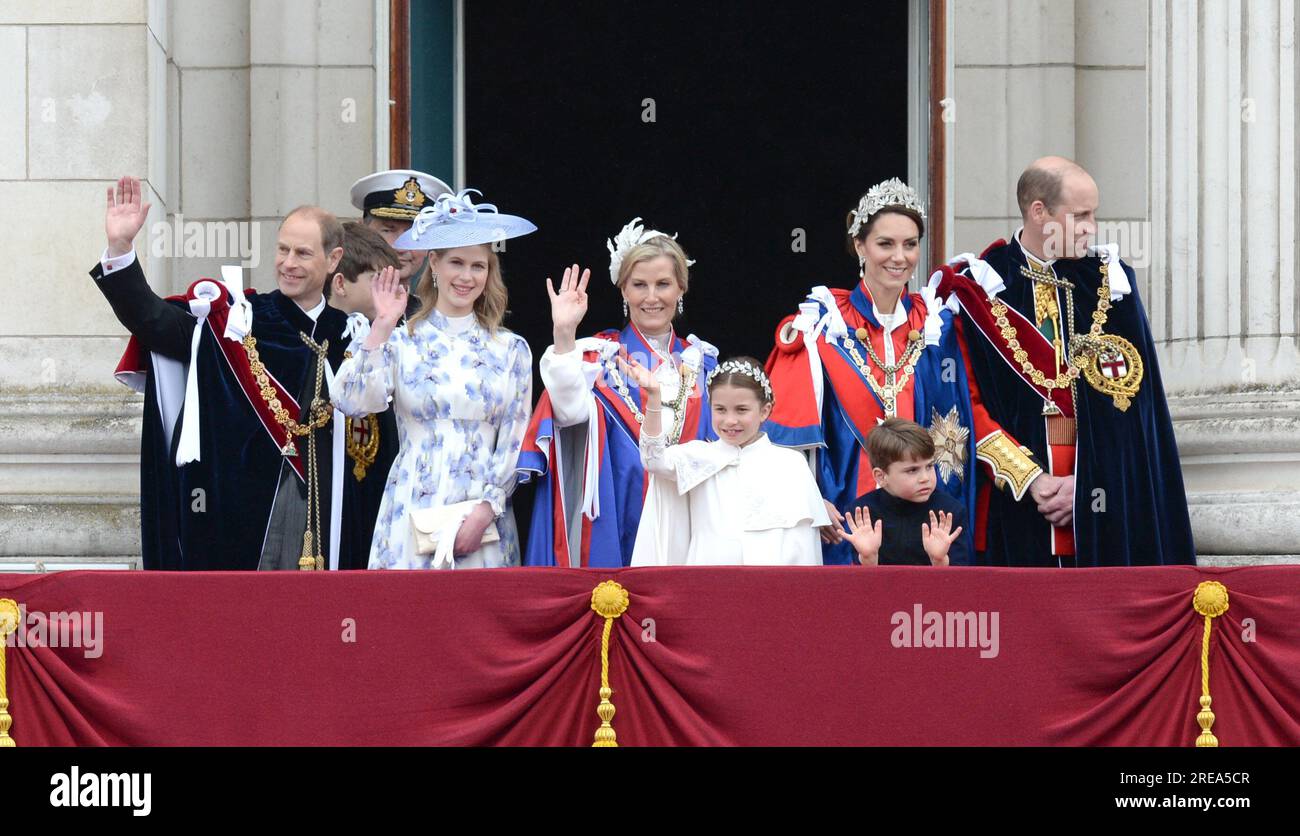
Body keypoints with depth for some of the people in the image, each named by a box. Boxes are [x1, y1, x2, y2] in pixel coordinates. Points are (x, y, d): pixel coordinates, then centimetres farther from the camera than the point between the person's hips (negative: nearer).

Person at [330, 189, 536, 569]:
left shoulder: (511, 349, 9)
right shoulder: (400, 342, 4)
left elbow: (516, 441, 5)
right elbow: (352, 402, -12)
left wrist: (486, 509, -6)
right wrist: (381, 327, -13)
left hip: (484, 520, 1)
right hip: (413, 520, -1)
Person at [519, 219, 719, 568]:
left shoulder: (701, 361, 12)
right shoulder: (601, 355, 1)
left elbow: (719, 446, 17)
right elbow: (572, 409, -19)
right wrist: (564, 335, -27)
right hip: (619, 521, -3)